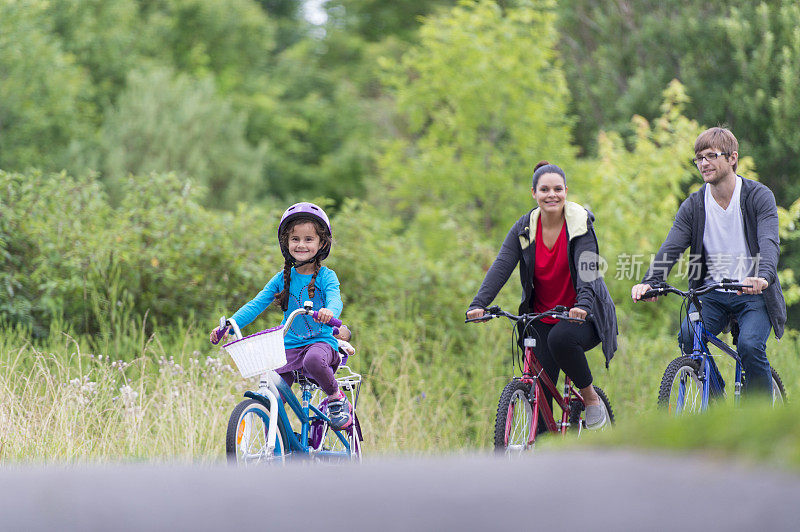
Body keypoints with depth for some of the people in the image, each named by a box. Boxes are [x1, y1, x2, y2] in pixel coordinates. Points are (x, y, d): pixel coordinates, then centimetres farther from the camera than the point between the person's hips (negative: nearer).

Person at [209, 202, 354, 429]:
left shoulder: (326, 276, -1)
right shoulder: (282, 279, 9)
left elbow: (335, 298, -19)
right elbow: (256, 305, 5)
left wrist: (329, 311, -46)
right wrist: (228, 326, -10)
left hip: (321, 341, -4)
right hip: (289, 347, 4)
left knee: (313, 360, -39)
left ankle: (337, 397, -11)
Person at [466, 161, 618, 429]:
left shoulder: (580, 223, -10)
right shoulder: (524, 228, -2)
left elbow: (587, 268, -23)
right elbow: (501, 266, -12)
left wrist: (583, 304, -42)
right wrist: (479, 303, -28)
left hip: (582, 316, -3)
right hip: (543, 319, 3)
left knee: (560, 338, -35)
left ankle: (590, 396, -12)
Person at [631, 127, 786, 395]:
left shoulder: (759, 196, -7)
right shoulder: (693, 206, 2)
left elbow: (769, 242, -23)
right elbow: (671, 247, -9)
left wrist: (763, 276, -45)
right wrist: (649, 281, -30)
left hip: (752, 294, -3)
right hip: (712, 294, 3)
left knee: (750, 345, -27)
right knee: (688, 337, -24)